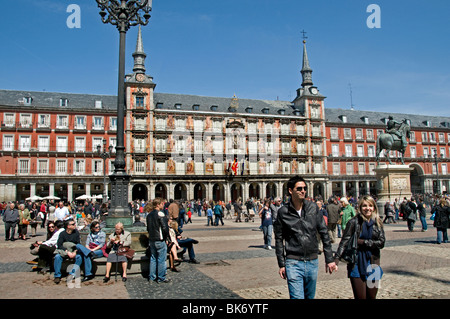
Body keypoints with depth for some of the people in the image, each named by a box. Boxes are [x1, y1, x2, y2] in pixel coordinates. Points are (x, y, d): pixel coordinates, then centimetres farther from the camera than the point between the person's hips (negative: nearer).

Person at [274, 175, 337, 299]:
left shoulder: (313, 207, 1)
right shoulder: (283, 212, -4)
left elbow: (324, 233, 5)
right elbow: (279, 239, 2)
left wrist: (329, 259, 3)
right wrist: (281, 264, 1)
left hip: (313, 261, 3)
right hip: (293, 262, -3)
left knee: (310, 296, 17)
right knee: (297, 297, -9)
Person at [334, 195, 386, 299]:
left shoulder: (378, 223, 5)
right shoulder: (354, 222, -7)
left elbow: (381, 242, -2)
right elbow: (344, 241, -14)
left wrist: (363, 242, -12)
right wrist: (336, 258, -26)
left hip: (373, 263, 4)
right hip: (357, 264, -3)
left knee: (372, 296, 12)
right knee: (360, 296, -2)